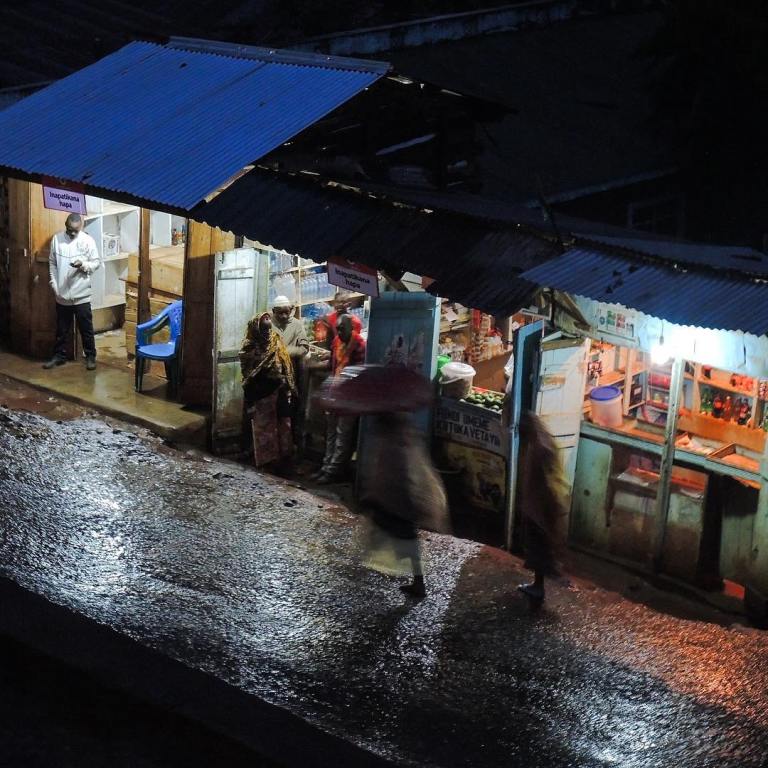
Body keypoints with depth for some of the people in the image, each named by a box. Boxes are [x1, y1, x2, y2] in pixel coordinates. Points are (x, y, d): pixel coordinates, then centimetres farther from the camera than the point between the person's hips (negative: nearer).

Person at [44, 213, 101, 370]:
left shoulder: (88, 241, -7)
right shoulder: (57, 239, 1)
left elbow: (97, 262, -3)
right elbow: (52, 263, 8)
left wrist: (84, 265, -22)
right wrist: (54, 284, 0)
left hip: (81, 294, -3)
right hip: (62, 294, 3)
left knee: (86, 328, 5)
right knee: (61, 328, 13)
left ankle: (90, 356, 16)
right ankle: (59, 355, 24)